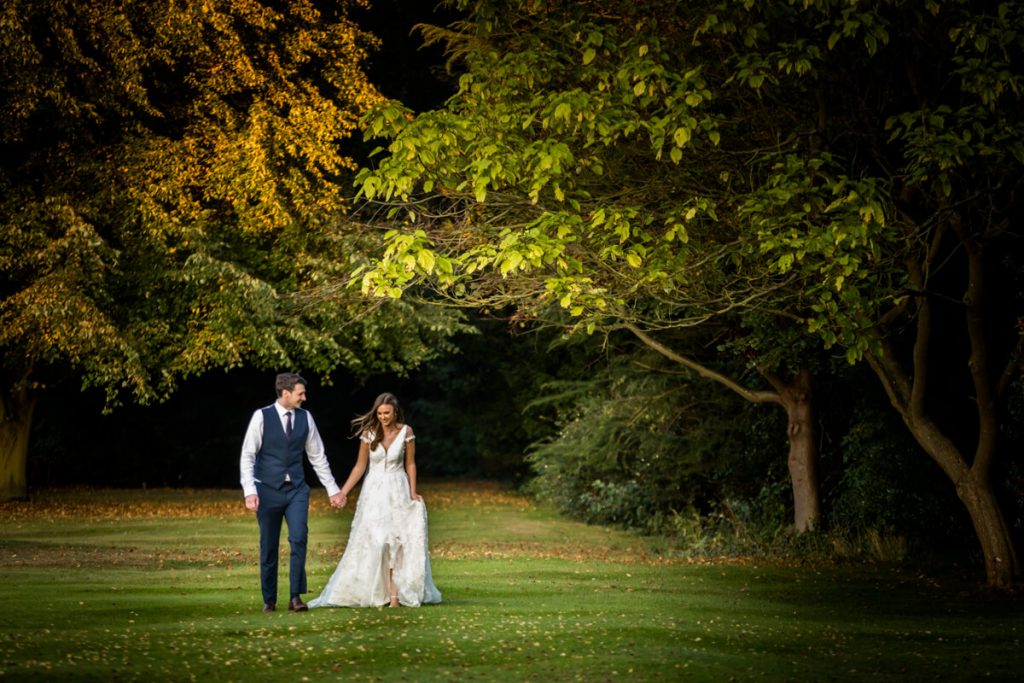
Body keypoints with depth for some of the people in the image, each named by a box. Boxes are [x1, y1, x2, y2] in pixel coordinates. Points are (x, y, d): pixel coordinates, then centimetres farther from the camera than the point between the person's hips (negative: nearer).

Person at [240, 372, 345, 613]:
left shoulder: (305, 418, 6)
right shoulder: (262, 416, -4)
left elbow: (318, 457, 13)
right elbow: (247, 456, -6)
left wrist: (333, 490, 13)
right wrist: (250, 491, -16)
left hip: (297, 489, 2)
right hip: (268, 489, -2)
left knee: (299, 538, -16)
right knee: (268, 546, 4)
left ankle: (296, 597, -10)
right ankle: (269, 600, 18)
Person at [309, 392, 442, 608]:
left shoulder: (406, 432, -5)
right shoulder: (369, 433, -5)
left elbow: (410, 465, 3)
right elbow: (360, 466, 0)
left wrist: (413, 493, -4)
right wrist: (343, 492, -6)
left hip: (398, 491, -1)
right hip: (374, 491, 1)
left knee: (396, 540, -5)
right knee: (372, 541, -4)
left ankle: (396, 595, -5)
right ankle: (375, 592, 2)